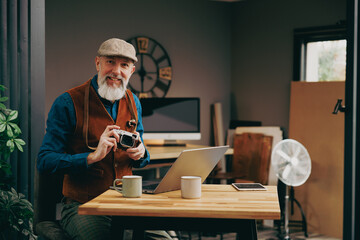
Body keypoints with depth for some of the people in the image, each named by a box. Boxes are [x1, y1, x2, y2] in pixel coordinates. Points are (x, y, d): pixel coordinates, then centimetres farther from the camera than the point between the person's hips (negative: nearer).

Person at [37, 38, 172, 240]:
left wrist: (141, 153, -4)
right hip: (82, 206, -5)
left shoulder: (133, 102, 11)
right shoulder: (67, 103, -7)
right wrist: (93, 156, -23)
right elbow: (45, 162, -12)